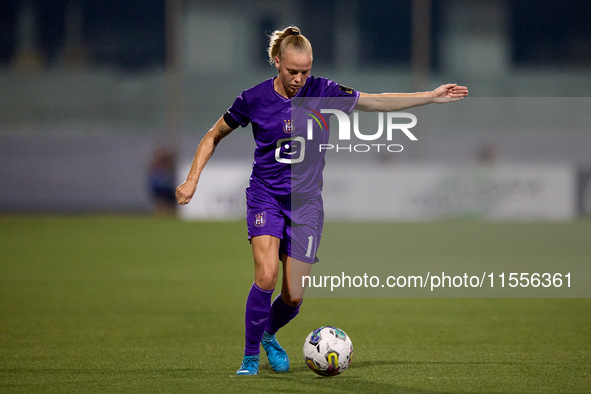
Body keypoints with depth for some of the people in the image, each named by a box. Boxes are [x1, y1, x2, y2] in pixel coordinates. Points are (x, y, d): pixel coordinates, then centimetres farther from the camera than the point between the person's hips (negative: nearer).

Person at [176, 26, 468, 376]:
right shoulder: (254, 99, -8)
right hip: (265, 196, -2)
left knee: (294, 296, -3)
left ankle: (269, 336, 31)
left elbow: (377, 101, 1)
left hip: (305, 202, 2)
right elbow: (215, 136, 6)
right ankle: (251, 357, -7)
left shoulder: (322, 93, -6)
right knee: (267, 276, -24)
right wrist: (193, 180, -2)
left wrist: (431, 97, -1)